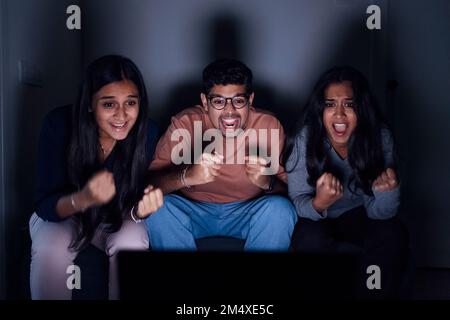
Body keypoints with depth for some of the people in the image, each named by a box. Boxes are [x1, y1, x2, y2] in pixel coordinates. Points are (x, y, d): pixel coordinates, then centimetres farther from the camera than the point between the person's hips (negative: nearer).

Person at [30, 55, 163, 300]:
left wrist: (141, 207, -38)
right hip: (61, 214, -1)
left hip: (115, 217, 1)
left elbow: (132, 199, -13)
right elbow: (44, 206, -23)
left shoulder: (146, 131, -21)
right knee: (51, 249, -31)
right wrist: (84, 199, -45)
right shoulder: (59, 124, -25)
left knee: (132, 243, -28)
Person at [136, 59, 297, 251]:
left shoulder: (270, 126, -15)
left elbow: (288, 189, -13)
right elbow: (150, 181, -22)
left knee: (280, 209, -29)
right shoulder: (185, 123, -16)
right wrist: (187, 176, -43)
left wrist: (267, 182, -36)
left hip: (247, 212, 0)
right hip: (194, 210, 0)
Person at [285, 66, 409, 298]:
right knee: (312, 240, -31)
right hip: (314, 215, -2)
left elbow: (378, 213, -17)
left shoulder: (380, 136, -19)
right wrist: (319, 204, -43)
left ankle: (377, 294, 0)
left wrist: (388, 188, -41)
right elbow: (298, 202, -19)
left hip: (358, 213, 2)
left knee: (392, 236, -24)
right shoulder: (304, 139, -24)